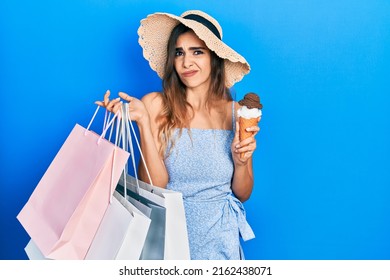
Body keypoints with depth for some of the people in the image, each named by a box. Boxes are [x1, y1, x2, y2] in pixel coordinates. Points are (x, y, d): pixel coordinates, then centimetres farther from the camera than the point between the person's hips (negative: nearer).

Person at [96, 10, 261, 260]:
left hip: (217, 240, 2)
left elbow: (243, 194, 1)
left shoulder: (237, 113, -6)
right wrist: (144, 121, -23)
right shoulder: (156, 105, -11)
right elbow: (154, 185, -16)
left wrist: (240, 161, -18)